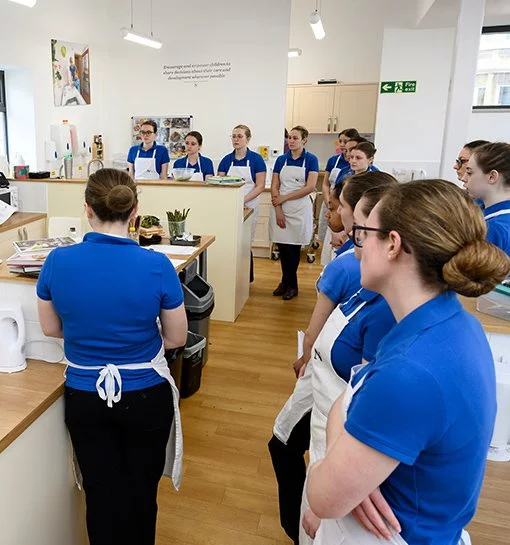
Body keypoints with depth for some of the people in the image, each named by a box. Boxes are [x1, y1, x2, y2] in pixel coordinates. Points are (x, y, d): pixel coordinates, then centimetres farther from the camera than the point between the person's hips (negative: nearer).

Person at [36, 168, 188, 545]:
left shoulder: (58, 262, -13)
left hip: (85, 397, 1)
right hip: (145, 396, -1)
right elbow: (177, 339, -8)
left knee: (102, 493, 19)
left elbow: (51, 329, 3)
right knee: (141, 491, 22)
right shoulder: (157, 266, -20)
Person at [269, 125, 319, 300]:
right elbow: (274, 187, 4)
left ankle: (289, 284, 20)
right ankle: (288, 284, 19)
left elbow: (310, 187, -10)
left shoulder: (311, 159, -1)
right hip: (280, 208, 3)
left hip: (300, 208, -3)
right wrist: (278, 210, -7)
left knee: (293, 248, 3)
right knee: (283, 247, 2)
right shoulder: (281, 159, 8)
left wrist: (284, 198, -11)